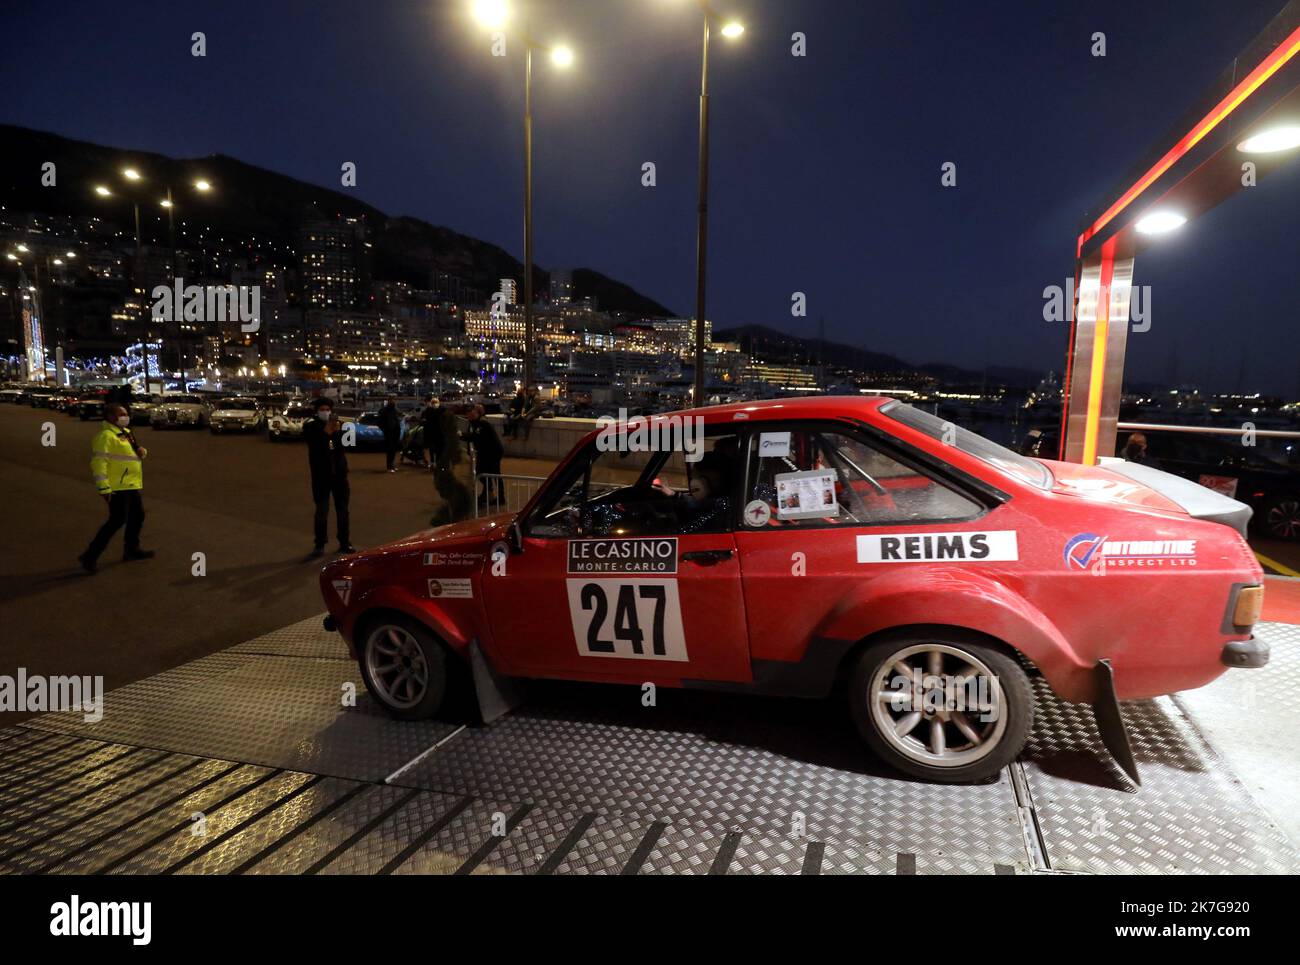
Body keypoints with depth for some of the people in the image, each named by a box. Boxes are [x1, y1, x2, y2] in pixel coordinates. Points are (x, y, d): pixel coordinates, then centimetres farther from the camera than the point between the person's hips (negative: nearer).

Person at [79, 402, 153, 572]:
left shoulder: (126, 433, 15)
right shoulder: (106, 436, -15)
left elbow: (133, 451, 29)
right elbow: (98, 463, -21)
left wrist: (142, 450, 3)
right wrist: (104, 487, -26)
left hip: (132, 485, 10)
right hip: (118, 487, -10)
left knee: (137, 516, 18)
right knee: (117, 521, -10)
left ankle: (131, 549, 33)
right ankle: (90, 556, -3)